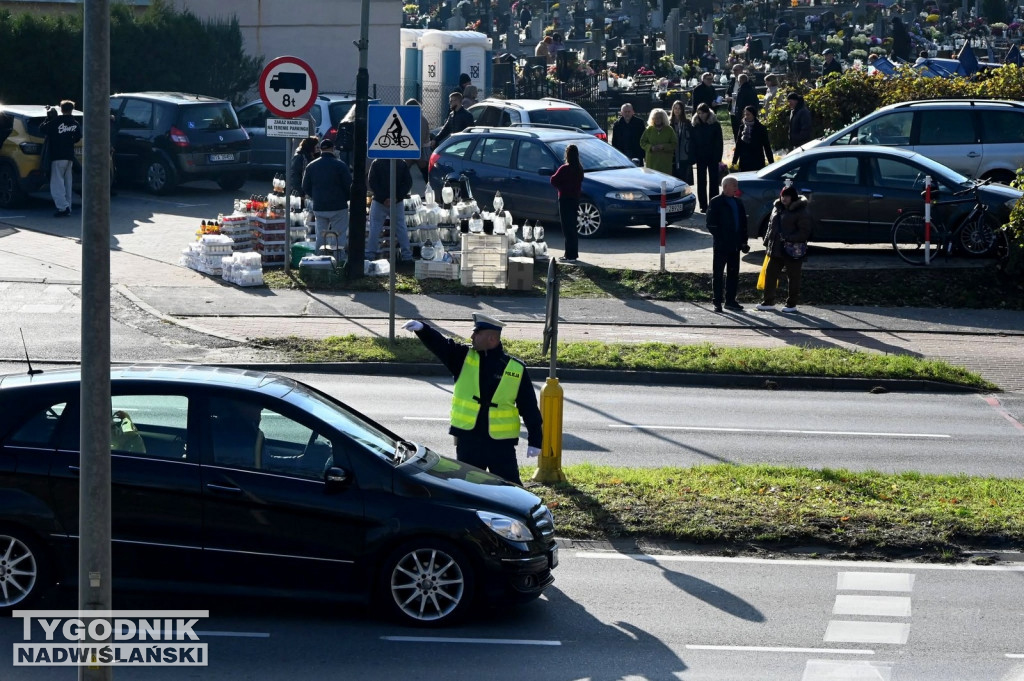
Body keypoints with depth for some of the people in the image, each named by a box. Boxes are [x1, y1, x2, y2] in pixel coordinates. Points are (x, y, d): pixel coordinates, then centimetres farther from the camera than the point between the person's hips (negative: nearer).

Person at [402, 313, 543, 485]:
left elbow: (529, 407, 1)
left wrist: (535, 440, 0)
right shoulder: (464, 357, 4)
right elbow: (440, 344, -11)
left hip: (501, 443, -3)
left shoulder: (516, 369, -2)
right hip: (468, 439, 3)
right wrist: (422, 329, -30)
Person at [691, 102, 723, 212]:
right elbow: (692, 142, 4)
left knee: (713, 181, 1)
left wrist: (718, 157, -9)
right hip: (700, 157, 2)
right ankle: (703, 205, 8)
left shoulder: (715, 125, -3)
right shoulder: (695, 125, 3)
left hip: (712, 157, -2)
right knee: (701, 182, 4)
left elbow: (719, 142, -2)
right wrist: (694, 156, -5)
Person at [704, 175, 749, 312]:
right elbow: (711, 225, -10)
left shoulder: (737, 203, 13)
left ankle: (730, 300, 18)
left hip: (735, 245, 6)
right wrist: (720, 239, -16)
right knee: (717, 274, -1)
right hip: (721, 246, -6)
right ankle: (717, 302, 1)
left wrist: (743, 241, 6)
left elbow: (743, 223, 16)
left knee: (733, 274, 10)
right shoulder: (716, 203, -6)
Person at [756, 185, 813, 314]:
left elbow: (804, 232, -14)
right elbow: (771, 226, 20)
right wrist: (767, 242, 11)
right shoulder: (777, 208, 13)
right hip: (776, 249, 7)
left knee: (793, 277, 2)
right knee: (770, 274, 9)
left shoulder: (801, 211, -10)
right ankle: (768, 302, 18)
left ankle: (792, 304, 10)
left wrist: (789, 239, -23)